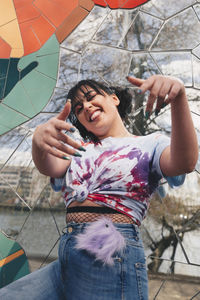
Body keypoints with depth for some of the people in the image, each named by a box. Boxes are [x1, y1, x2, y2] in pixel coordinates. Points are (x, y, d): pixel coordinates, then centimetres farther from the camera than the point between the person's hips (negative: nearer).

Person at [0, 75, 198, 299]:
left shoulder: (148, 144, 5)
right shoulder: (79, 150, 17)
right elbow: (50, 167, -3)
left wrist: (179, 98, -32)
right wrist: (38, 140, -26)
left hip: (112, 258, -4)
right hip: (66, 261, 5)